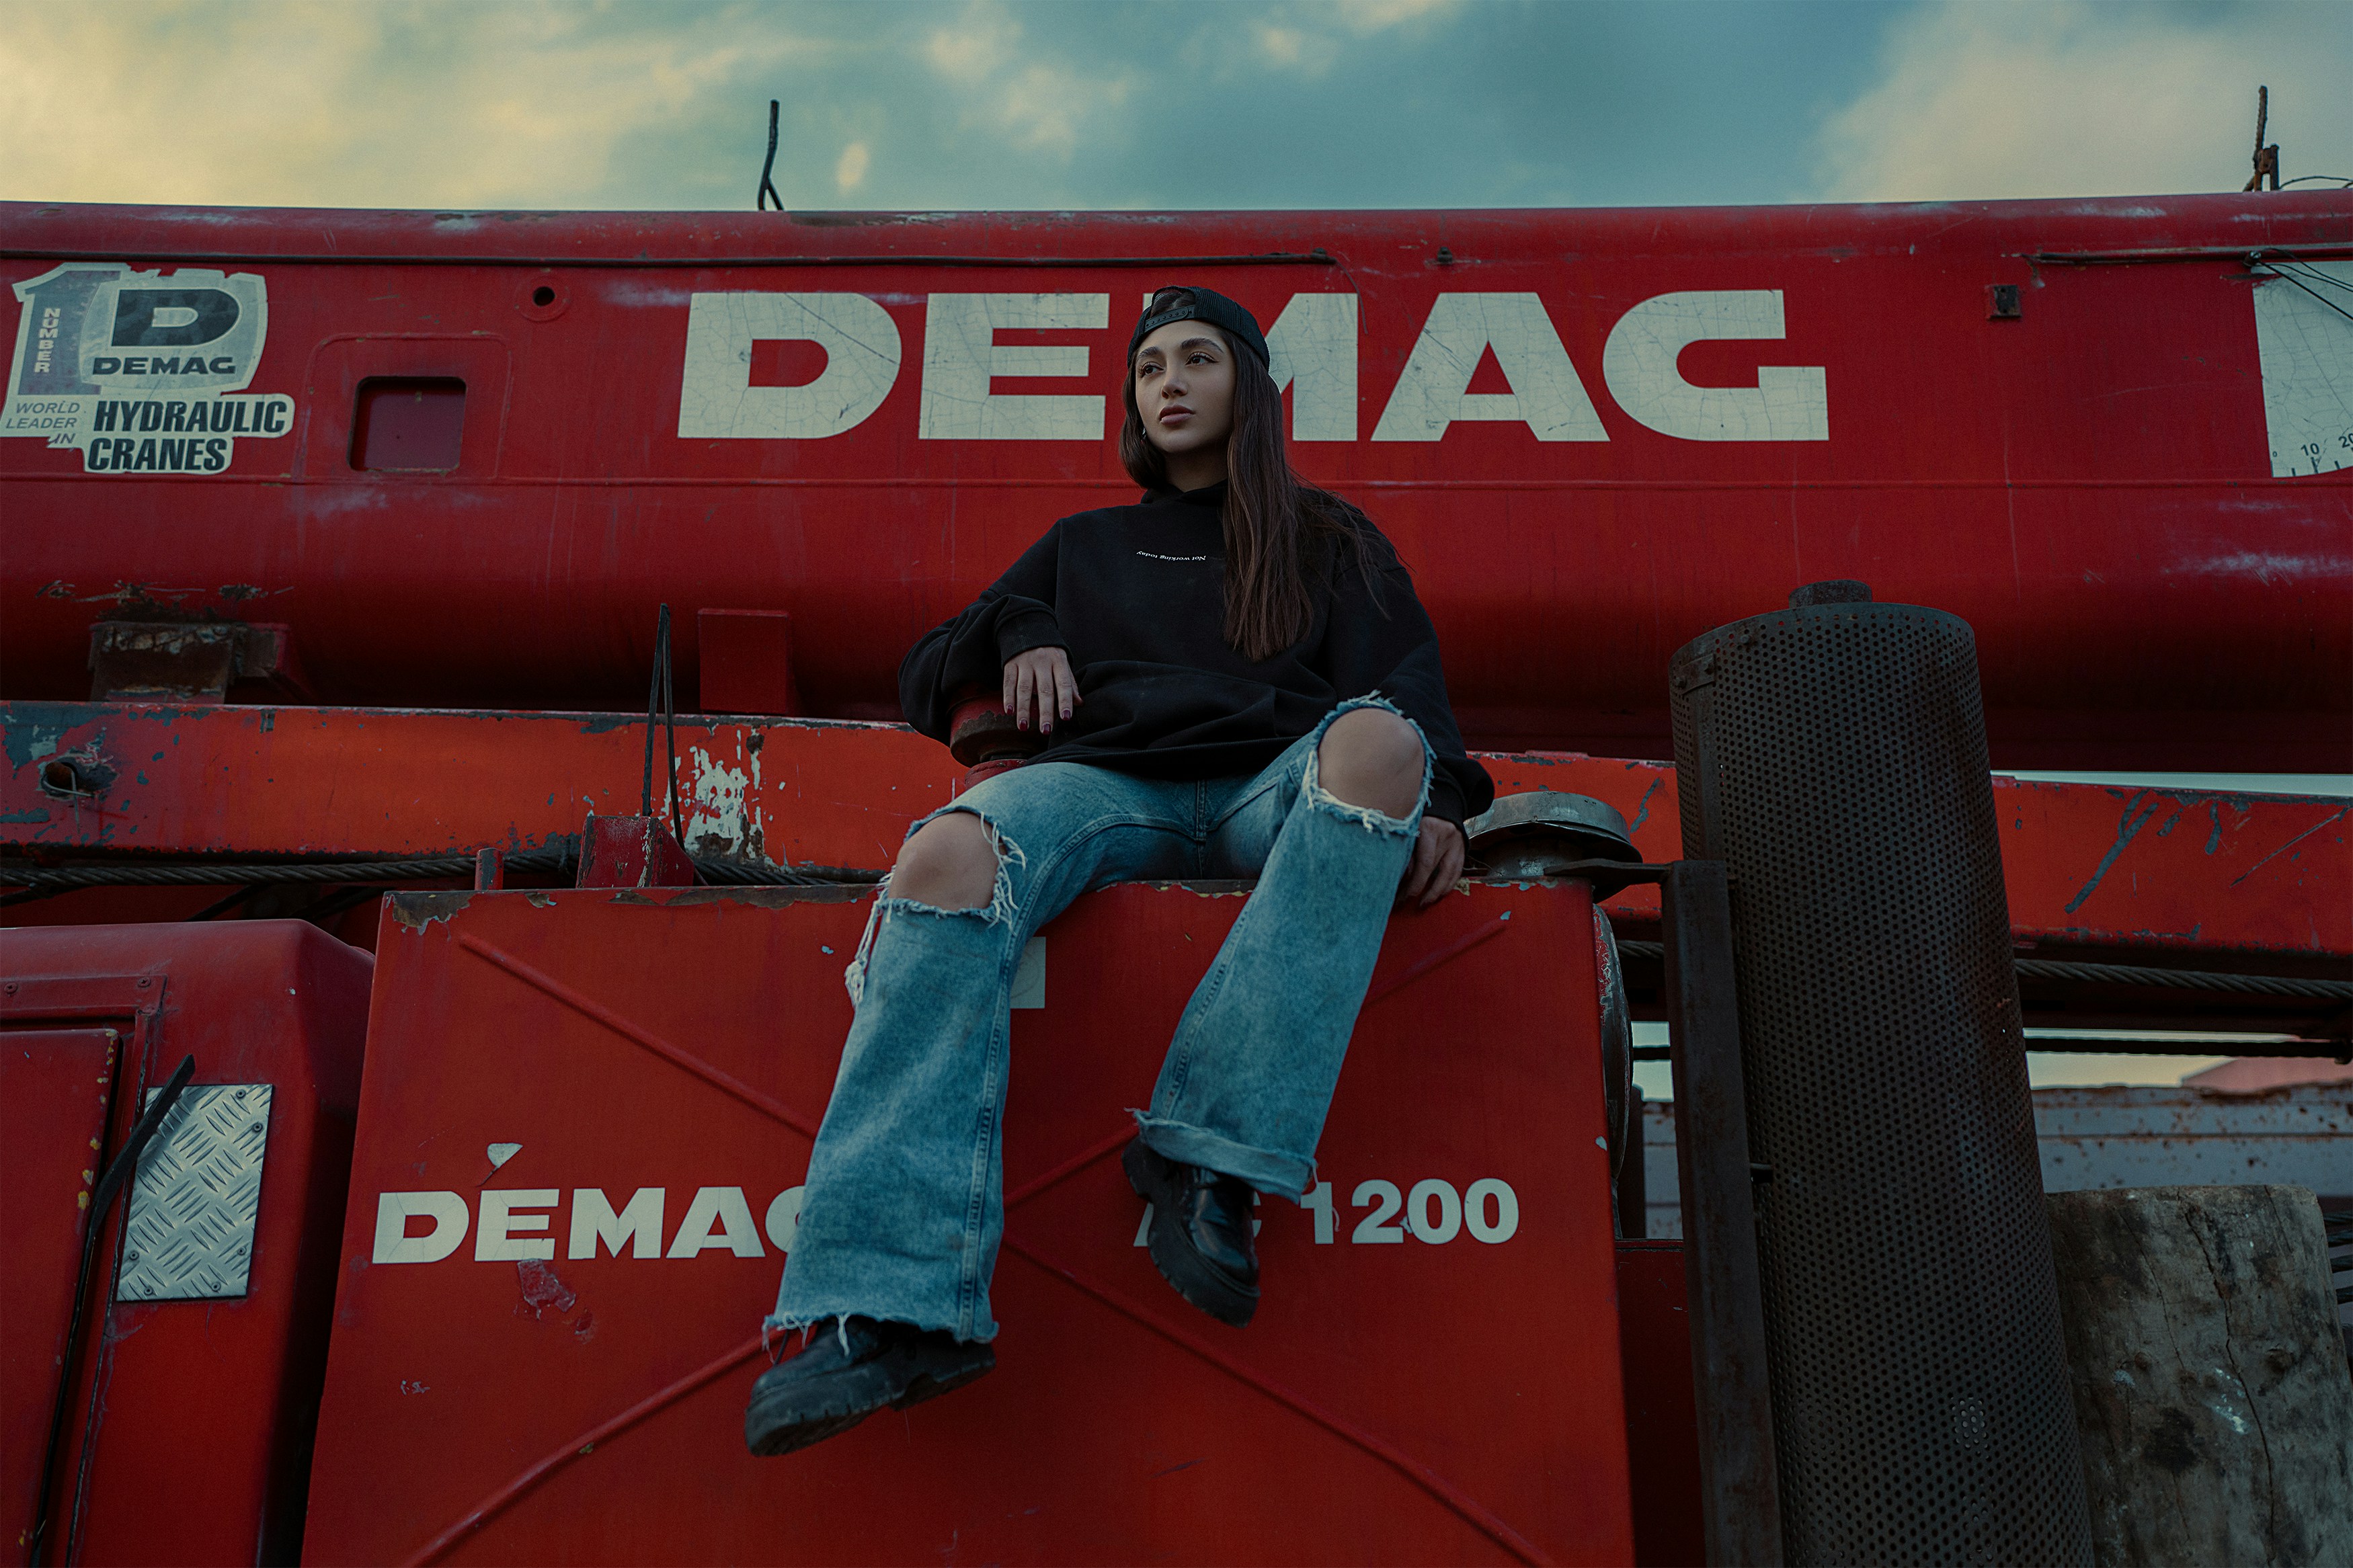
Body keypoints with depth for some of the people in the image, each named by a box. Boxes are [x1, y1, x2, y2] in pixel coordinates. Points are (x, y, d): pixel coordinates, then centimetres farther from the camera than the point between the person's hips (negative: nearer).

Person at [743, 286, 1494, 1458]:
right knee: (948, 855, -35)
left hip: (1277, 790, -1)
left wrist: (1436, 798, -9)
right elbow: (925, 684, 30)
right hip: (1109, 785, 1)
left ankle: (1212, 1151, -39)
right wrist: (1013, 633, 8)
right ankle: (892, 1304, -45)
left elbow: (1408, 687, 13)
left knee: (1377, 742, -38)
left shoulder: (1330, 542, 29)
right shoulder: (1083, 548, 33)